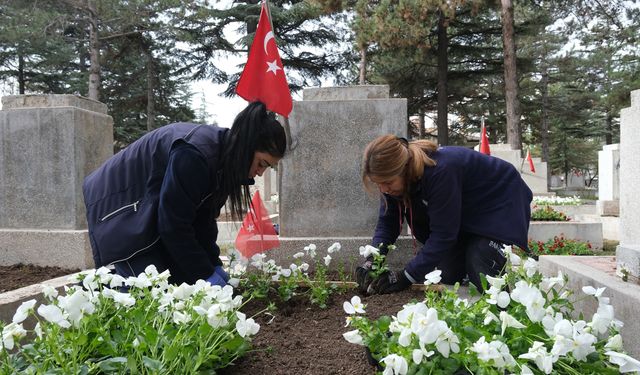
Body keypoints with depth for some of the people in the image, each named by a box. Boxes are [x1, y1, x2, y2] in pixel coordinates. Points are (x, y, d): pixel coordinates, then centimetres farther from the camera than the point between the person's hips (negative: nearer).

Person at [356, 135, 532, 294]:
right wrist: (371, 260, -24)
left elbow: (443, 234, -35)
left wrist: (406, 277, -33)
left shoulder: (440, 171, -41)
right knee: (446, 278, -2)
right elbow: (387, 221, -9)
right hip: (465, 212, 7)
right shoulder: (394, 176, -18)